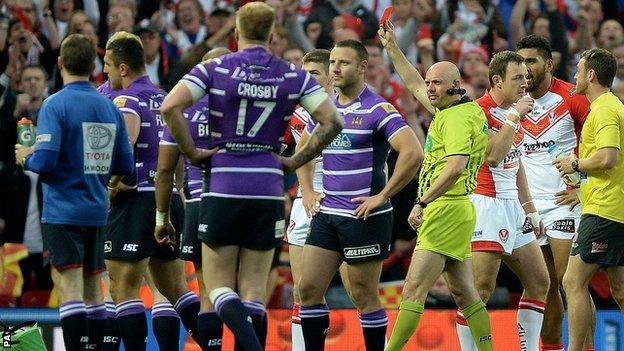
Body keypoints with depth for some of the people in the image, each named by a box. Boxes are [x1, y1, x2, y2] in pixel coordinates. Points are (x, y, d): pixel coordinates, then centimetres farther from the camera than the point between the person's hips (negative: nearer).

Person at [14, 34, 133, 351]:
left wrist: (25, 158, 3)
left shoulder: (55, 105, -10)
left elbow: (45, 161, -18)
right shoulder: (110, 107, 8)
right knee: (92, 290, 12)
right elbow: (125, 165, 10)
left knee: (69, 288, -9)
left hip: (62, 211, -6)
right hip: (97, 211, 6)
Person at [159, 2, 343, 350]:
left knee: (219, 287, 4)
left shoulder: (214, 69, -2)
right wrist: (295, 161, 5)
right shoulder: (293, 76, 3)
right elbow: (332, 121, -3)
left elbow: (170, 107, -15)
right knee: (254, 290, 8)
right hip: (268, 191, 2)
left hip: (223, 190, -2)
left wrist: (192, 152, -4)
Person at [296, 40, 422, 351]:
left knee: (364, 297, -1)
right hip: (326, 214, 7)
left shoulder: (377, 109, -11)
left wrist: (382, 196, -17)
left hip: (364, 217, -7)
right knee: (308, 290, 3)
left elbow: (413, 153, -22)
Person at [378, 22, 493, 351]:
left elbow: (456, 165, -27)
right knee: (464, 293, 9)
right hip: (455, 212, 10)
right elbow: (415, 85, 31)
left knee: (413, 289, -12)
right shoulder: (455, 109, 15)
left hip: (447, 210, -10)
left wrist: (422, 203, -24)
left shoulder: (458, 117, -13)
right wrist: (391, 47, 32)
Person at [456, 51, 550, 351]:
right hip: (486, 204, -9)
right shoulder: (479, 111, -11)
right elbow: (493, 156, -24)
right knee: (481, 289, -13)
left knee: (539, 283, 11)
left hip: (512, 206, 9)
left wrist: (530, 210, 24)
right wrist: (514, 117, -18)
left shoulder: (514, 112, 16)